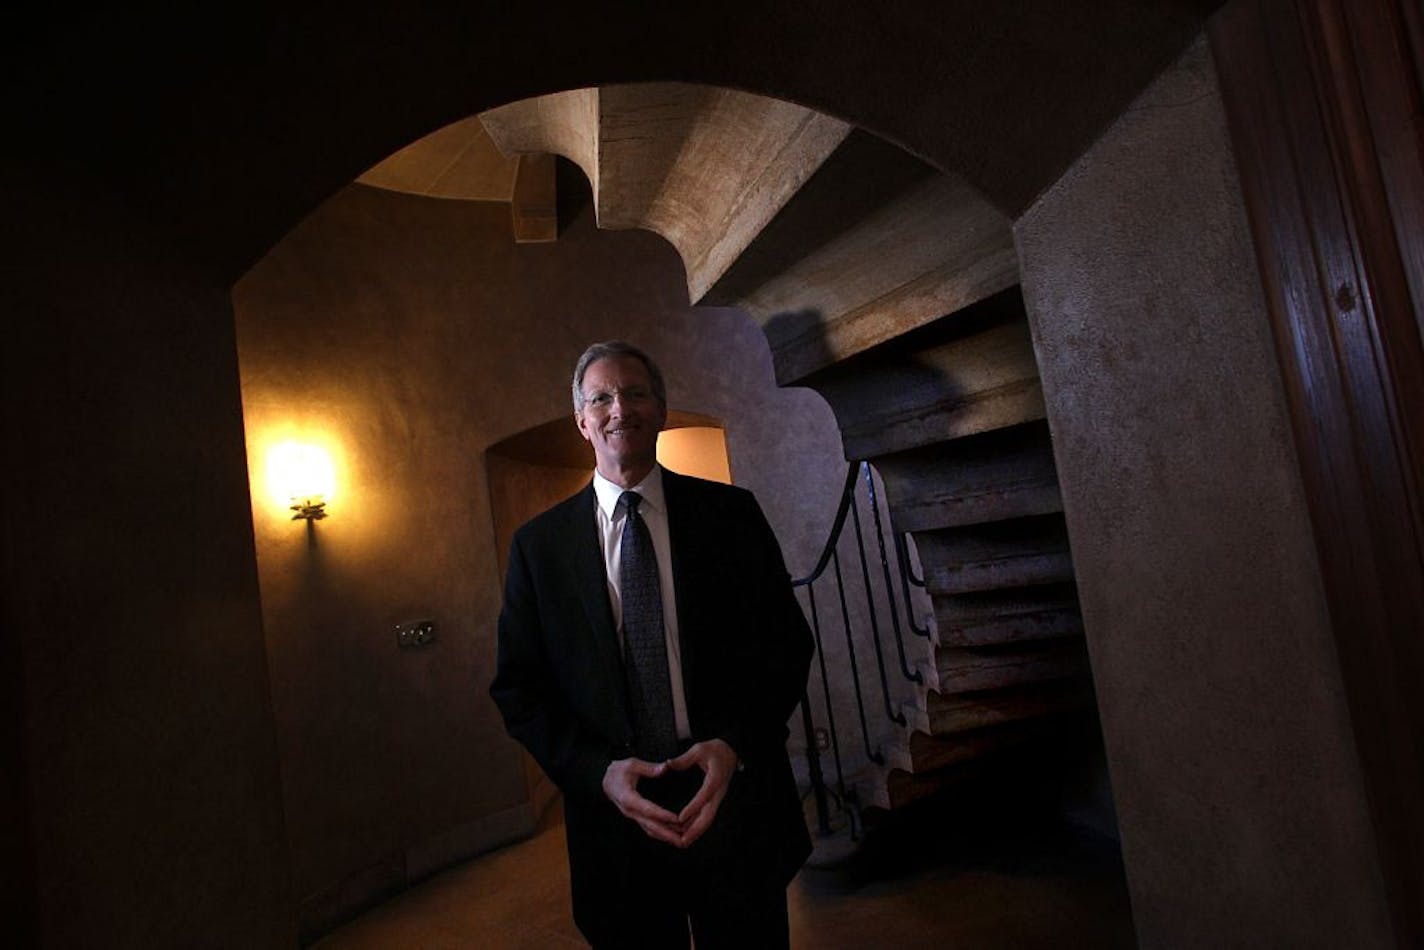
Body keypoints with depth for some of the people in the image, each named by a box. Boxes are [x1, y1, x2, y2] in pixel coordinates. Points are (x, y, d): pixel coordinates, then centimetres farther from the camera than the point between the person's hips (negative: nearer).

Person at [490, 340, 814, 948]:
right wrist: (600, 773, -14)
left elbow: (786, 644, -2)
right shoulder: (538, 544, -1)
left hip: (735, 800, 0)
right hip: (613, 810, 0)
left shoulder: (730, 513, -2)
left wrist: (734, 745, -16)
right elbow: (518, 689, 0)